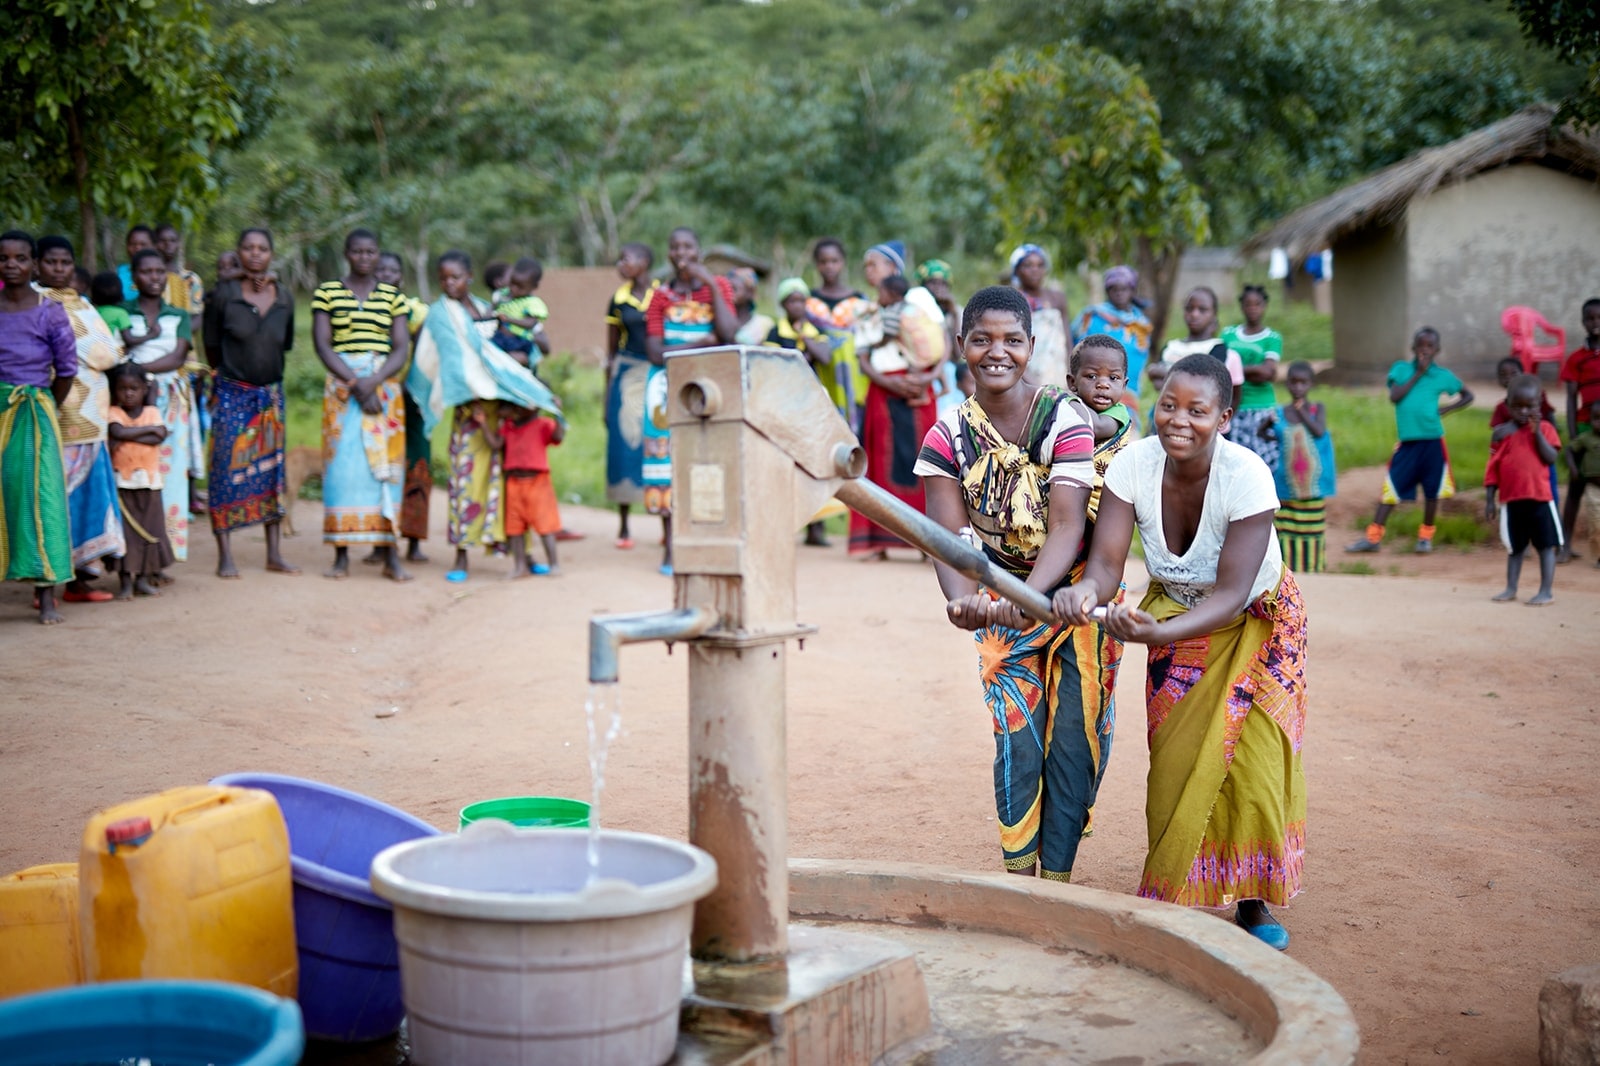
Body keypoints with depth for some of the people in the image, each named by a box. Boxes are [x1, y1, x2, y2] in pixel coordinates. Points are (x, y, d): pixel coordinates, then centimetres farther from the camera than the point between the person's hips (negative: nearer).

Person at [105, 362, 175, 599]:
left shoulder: (152, 412, 6)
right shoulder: (114, 413, 0)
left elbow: (159, 437, -10)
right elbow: (118, 432, -20)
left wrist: (128, 437, -15)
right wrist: (148, 429, -13)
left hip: (150, 479, 3)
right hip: (123, 480, -2)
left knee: (151, 529, 5)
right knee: (125, 530, -2)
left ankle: (144, 577, 14)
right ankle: (126, 581, 3)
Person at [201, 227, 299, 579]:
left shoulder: (284, 298, 3)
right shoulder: (223, 294, -8)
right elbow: (211, 345, 1)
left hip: (271, 394, 4)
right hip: (231, 394, -4)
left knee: (272, 470, 7)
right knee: (227, 470, -4)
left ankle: (274, 553, 14)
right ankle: (225, 556, 1)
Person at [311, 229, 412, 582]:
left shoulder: (393, 297, 9)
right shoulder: (327, 293, 5)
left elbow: (402, 348, 2)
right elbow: (322, 343, -3)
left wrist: (373, 381, -13)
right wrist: (353, 381, -14)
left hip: (385, 386, 1)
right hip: (341, 387, -1)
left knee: (385, 464, -2)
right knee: (342, 464, -4)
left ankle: (390, 556, -2)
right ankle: (341, 556, -1)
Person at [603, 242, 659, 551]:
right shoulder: (619, 299, 6)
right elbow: (611, 351, 10)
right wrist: (607, 395, 7)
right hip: (627, 375, 1)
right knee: (624, 444, -2)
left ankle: (667, 524, 10)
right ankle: (623, 528, 7)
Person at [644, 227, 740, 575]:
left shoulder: (718, 286, 6)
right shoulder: (660, 296, 4)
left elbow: (729, 334, -11)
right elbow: (656, 353, -5)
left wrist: (711, 285, -11)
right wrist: (702, 342, -10)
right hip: (669, 387, 0)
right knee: (669, 460, -4)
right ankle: (670, 549, -1)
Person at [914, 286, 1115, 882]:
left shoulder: (1065, 419, -17)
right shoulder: (948, 437, -8)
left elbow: (1067, 526, -25)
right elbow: (949, 536, -18)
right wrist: (962, 600, -39)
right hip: (1002, 603, 2)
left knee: (1073, 738, -3)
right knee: (1018, 737, -4)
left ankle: (1057, 878, 8)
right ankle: (1017, 876, 9)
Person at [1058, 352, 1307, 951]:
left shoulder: (1246, 477, -31)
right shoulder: (1134, 465, -21)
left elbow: (1232, 595, -34)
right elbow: (1107, 564, -26)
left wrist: (1159, 633, -50)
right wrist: (1085, 590, -51)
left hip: (1257, 620, -2)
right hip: (1174, 613, 3)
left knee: (1253, 756, -11)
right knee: (1176, 760, -5)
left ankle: (1252, 901, 6)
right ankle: (1175, 896, 11)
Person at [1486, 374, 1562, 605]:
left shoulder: (1544, 428, -1)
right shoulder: (1503, 433, 6)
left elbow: (1551, 458, -14)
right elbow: (1493, 468, 7)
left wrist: (1537, 432, -20)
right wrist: (1489, 500, 5)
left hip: (1540, 498, -3)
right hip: (1511, 500, 3)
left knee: (1546, 545, 2)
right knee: (1514, 547, 13)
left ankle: (1545, 592, 8)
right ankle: (1510, 589, 22)